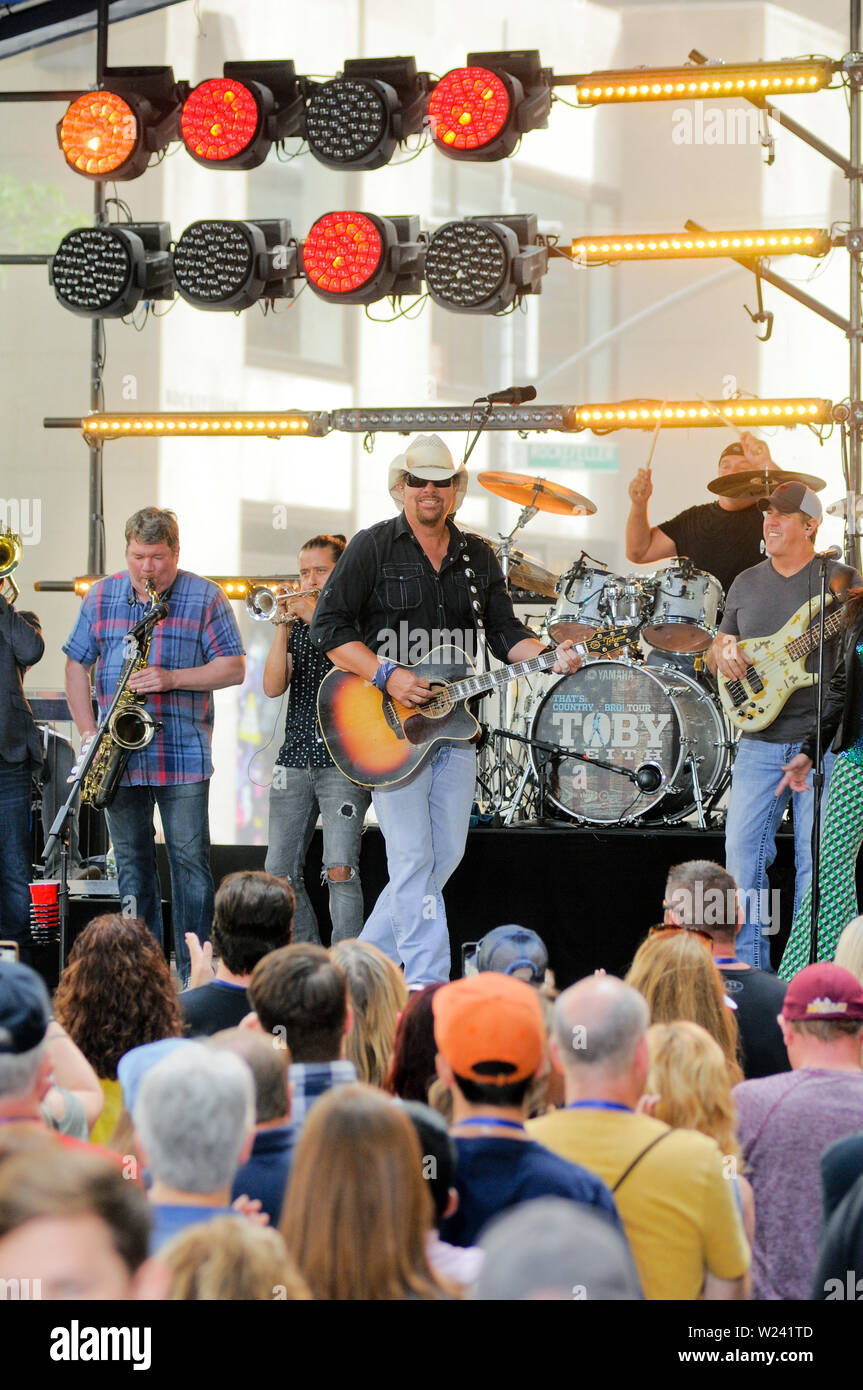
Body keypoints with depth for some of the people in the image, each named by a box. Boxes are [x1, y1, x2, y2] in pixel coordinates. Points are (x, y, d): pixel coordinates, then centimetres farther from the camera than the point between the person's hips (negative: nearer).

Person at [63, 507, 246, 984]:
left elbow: (233, 668, -3)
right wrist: (88, 732, 0)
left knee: (189, 859, -4)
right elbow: (77, 664, 12)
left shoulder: (205, 597, 0)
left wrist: (171, 679, -16)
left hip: (183, 755, -3)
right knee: (131, 862, 7)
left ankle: (193, 970, 0)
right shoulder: (101, 597, 9)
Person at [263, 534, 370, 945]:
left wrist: (317, 619, -15)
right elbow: (273, 687, 3)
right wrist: (284, 627, -8)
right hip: (295, 760, 5)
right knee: (281, 873, 3)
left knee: (340, 871, -17)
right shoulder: (296, 624, 15)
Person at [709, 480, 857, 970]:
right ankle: (749, 971, 4)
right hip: (760, 742, 4)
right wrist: (722, 653, -2)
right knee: (742, 851, -2)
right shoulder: (746, 584, 15)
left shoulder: (837, 579, 1)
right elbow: (718, 649, 22)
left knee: (816, 859, -5)